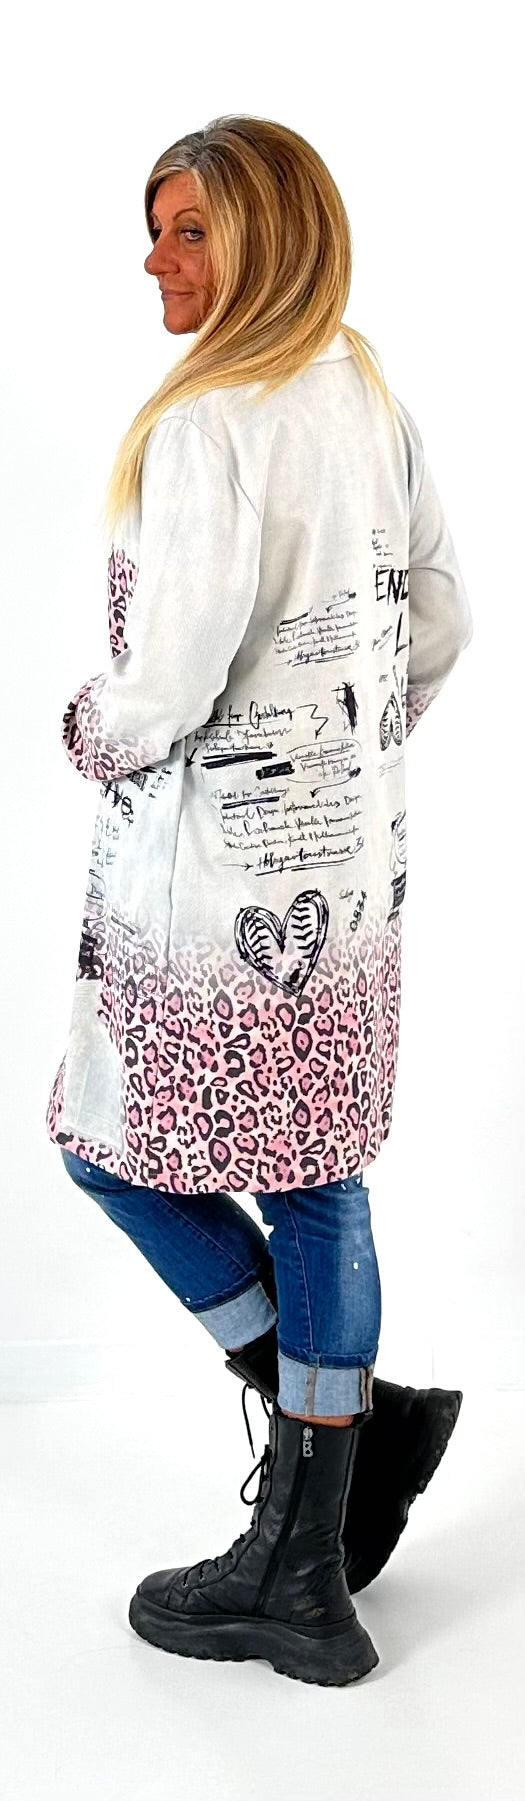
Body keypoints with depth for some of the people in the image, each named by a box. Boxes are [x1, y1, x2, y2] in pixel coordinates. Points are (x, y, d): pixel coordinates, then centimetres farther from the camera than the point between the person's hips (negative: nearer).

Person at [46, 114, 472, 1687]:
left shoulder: (206, 426, -18)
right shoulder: (373, 404, 8)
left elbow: (166, 683, -22)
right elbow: (440, 617, 15)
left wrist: (92, 730, -1)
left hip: (218, 872, -8)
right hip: (347, 858, 9)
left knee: (118, 1149, 10)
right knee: (316, 1183, 13)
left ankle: (359, 1422, 17)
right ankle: (307, 1567, 25)